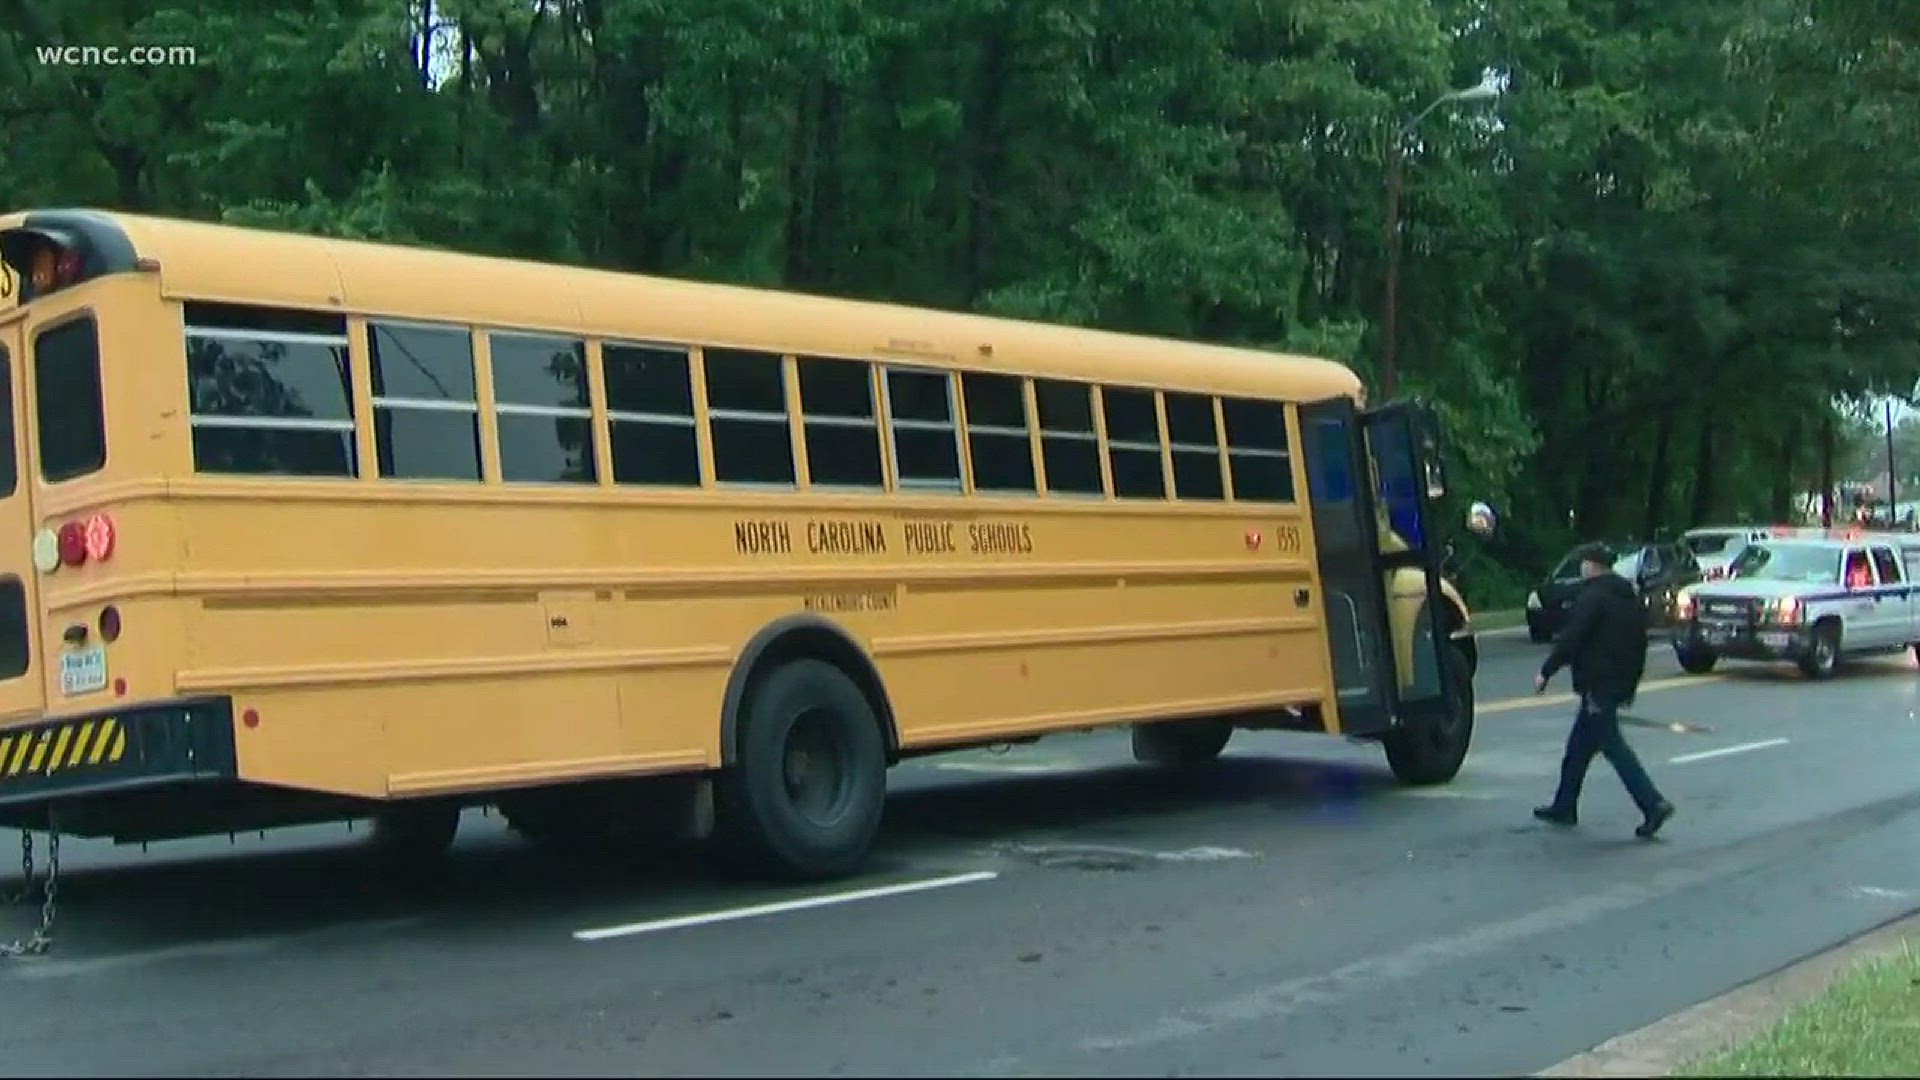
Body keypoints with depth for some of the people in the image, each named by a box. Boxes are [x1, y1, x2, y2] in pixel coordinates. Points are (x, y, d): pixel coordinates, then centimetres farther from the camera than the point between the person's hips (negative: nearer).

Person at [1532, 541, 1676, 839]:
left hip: (1597, 683, -10)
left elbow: (1571, 639, -20)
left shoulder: (1592, 597, -14)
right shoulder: (1630, 598, 16)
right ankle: (1564, 806, 22)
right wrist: (1630, 685, 24)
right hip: (1619, 684, 10)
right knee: (1579, 744, 16)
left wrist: (1546, 671, -14)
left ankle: (1653, 804, -17)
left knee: (1612, 745, -9)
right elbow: (1639, 644, 20)